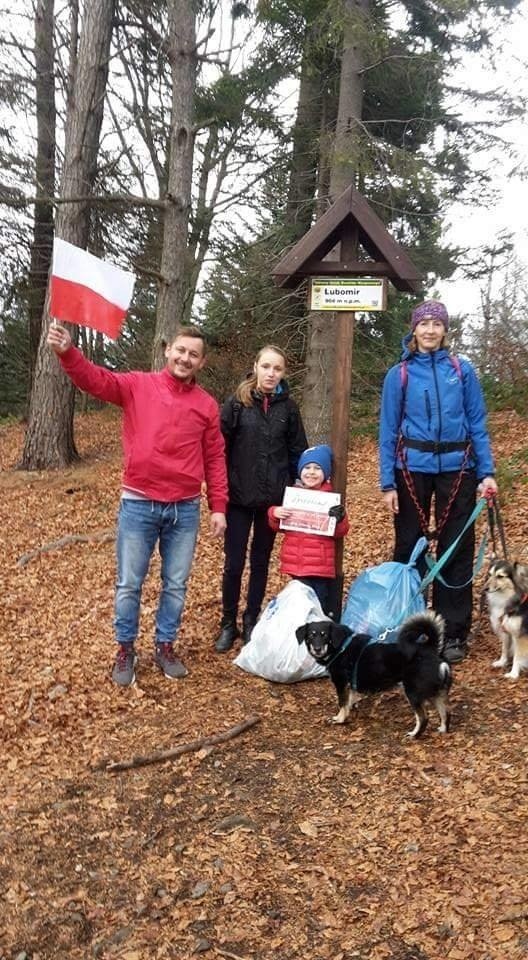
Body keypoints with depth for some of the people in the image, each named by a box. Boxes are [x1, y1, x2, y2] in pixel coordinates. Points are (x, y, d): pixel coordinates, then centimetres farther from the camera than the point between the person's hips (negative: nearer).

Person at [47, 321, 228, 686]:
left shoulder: (207, 405, 4)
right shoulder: (137, 385, -1)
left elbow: (215, 459, 8)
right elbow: (96, 379, -17)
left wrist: (219, 507, 4)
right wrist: (67, 352, -36)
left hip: (186, 509, 2)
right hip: (139, 505, -2)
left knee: (176, 585, 12)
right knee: (129, 585, 8)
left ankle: (166, 646, 30)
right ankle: (126, 650, 26)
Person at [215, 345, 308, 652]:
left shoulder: (288, 406, 2)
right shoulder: (237, 402, -5)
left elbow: (298, 451, 6)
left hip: (273, 497, 2)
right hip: (239, 496, -2)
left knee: (261, 561, 12)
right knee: (234, 563, 1)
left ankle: (251, 622, 25)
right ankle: (228, 624, 17)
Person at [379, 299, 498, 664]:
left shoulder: (462, 369, 4)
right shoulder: (399, 375, 2)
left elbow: (477, 423, 4)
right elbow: (389, 431, 1)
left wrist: (487, 472, -4)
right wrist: (388, 483, -5)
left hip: (456, 469, 0)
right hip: (413, 469, 0)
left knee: (457, 551, 4)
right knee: (409, 549, 8)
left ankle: (453, 634, 15)